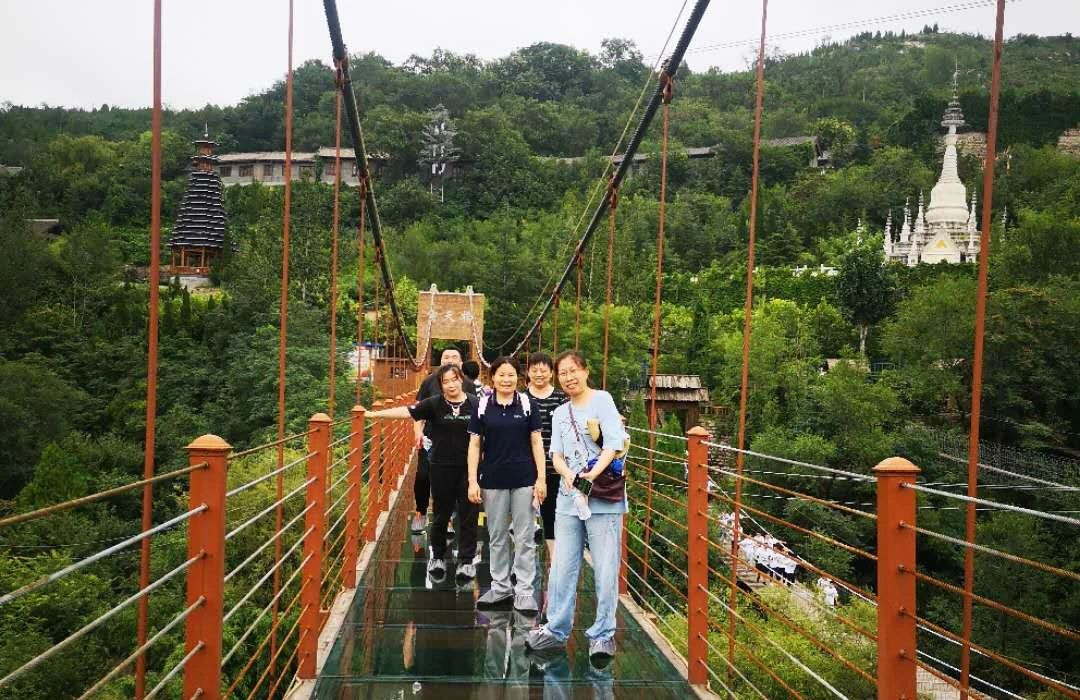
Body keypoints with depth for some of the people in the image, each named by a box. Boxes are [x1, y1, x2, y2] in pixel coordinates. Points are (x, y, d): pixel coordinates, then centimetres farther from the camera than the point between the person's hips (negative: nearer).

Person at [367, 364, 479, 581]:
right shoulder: (434, 404, -3)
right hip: (442, 468, 0)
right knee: (441, 515, 12)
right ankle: (438, 557, 30)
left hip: (468, 468, 0)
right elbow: (406, 411, -10)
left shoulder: (475, 404, -2)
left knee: (468, 516, 4)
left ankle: (466, 560, 18)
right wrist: (374, 414, -17)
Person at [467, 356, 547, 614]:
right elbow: (474, 445, 2)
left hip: (524, 479, -1)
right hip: (493, 480, 1)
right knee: (497, 537, 12)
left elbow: (536, 442, 1)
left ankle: (524, 592, 11)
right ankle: (501, 587, 25)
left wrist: (541, 478, -4)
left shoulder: (527, 405, -1)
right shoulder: (482, 406, 0)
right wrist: (472, 481, -3)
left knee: (524, 538, 2)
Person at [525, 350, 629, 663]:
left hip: (604, 499, -5)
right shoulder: (559, 413, 16)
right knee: (562, 568, 9)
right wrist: (568, 474, -15)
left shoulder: (602, 400, -1)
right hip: (569, 498, 5)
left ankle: (602, 635, 10)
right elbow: (556, 454, 7)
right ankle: (556, 630, 21)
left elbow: (614, 444, -11)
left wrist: (592, 475, -23)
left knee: (605, 570, -2)